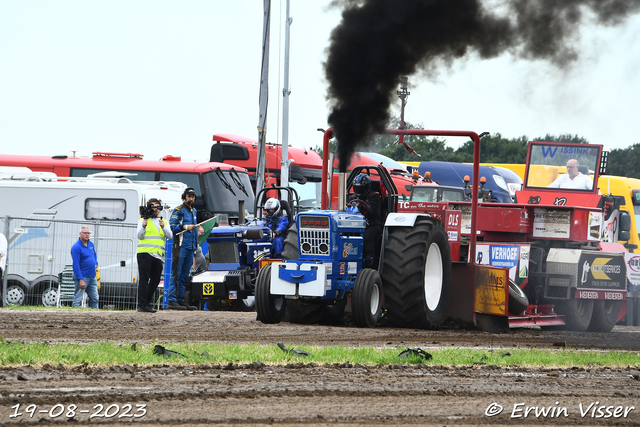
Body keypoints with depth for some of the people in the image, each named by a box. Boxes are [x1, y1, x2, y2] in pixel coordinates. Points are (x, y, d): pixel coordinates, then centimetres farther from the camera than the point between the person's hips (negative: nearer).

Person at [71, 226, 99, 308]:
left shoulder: (91, 244, 11)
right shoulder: (76, 247, -14)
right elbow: (76, 265, -17)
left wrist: (95, 263, 14)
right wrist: (81, 280, -22)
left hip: (92, 277, 8)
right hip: (82, 276, -8)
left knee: (94, 299, 9)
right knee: (78, 299, -7)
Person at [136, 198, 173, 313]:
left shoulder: (164, 222, 18)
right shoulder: (143, 220, 5)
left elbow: (170, 236, 5)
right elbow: (139, 236, -4)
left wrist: (163, 227, -12)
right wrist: (143, 226, -21)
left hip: (158, 255, 5)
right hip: (145, 253, -5)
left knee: (155, 280, 7)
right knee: (144, 279, -8)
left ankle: (148, 302, 18)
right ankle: (142, 305, -10)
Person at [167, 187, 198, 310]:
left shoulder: (194, 212, 21)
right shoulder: (178, 210, -3)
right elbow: (172, 226, -11)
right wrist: (186, 227, -21)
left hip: (190, 247, 8)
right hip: (180, 246, -8)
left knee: (185, 275, 9)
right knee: (176, 274, -10)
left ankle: (180, 299, 12)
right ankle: (172, 301, -12)